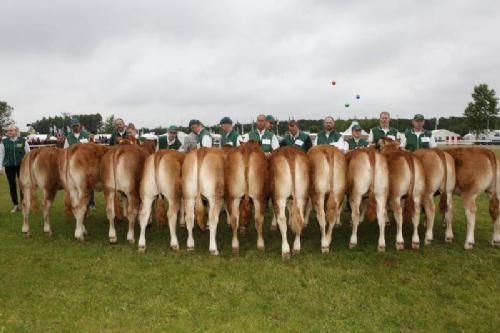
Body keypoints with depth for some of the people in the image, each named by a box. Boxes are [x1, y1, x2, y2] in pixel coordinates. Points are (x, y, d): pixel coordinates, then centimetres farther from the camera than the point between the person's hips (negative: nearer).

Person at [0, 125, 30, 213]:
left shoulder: (23, 140, -2)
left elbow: (28, 153, 3)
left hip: (21, 165, -1)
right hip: (9, 166, 1)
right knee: (12, 185, 6)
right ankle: (15, 204, 17)